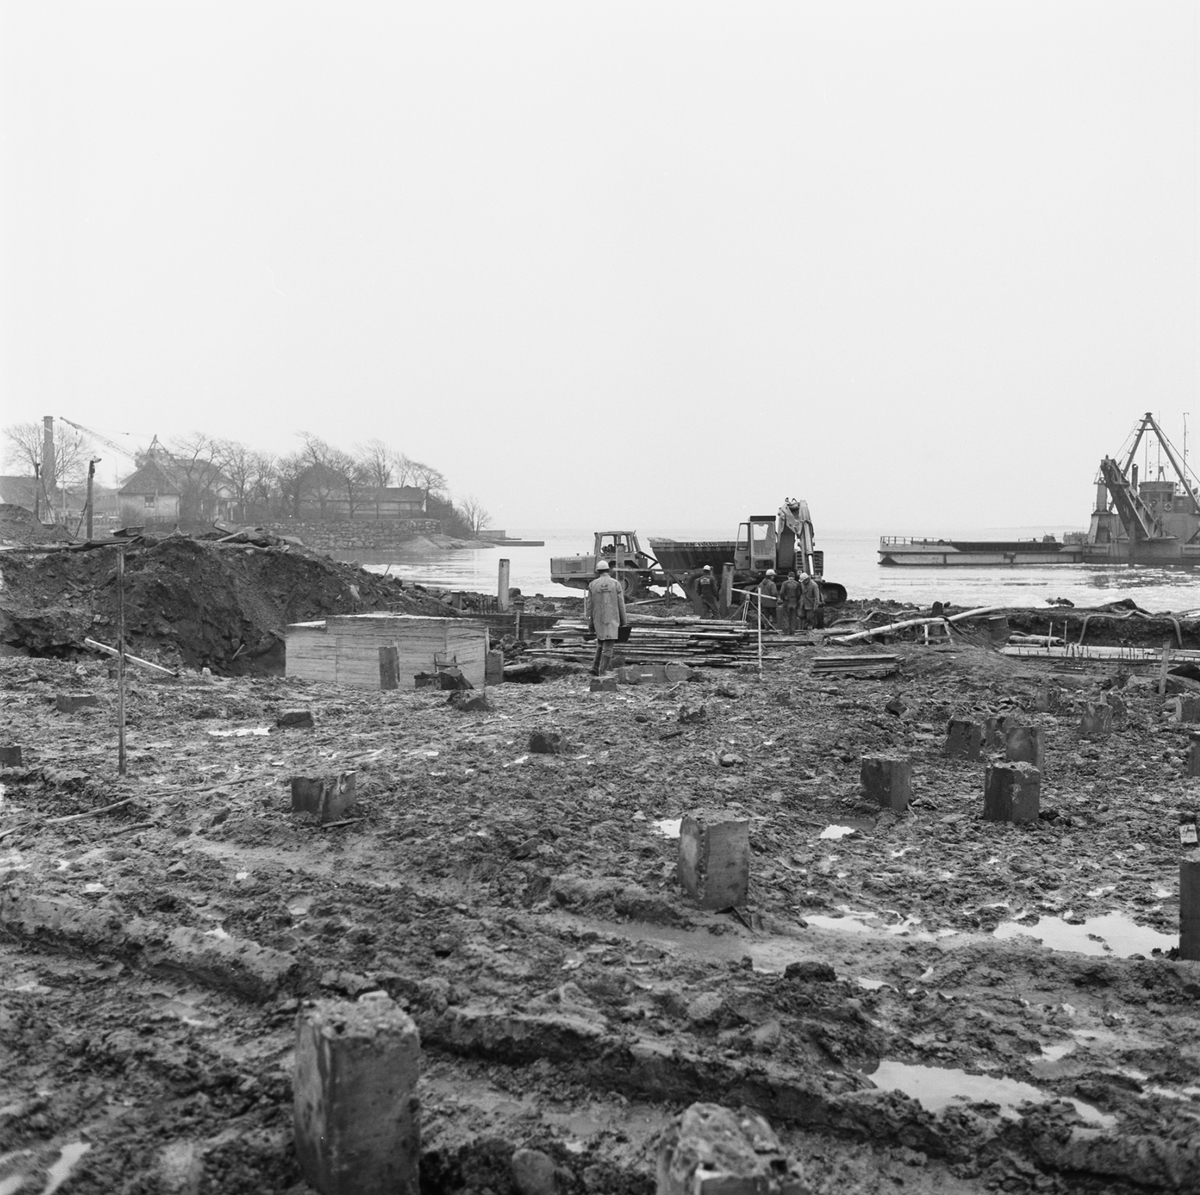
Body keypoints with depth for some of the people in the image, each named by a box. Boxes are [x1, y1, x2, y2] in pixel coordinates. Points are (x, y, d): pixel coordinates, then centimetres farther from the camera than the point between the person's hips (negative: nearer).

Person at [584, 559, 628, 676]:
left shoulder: (592, 585, 1)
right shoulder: (615, 583, -3)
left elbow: (589, 605, 2)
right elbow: (621, 604, -3)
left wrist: (590, 623, 8)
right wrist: (624, 621, 4)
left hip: (598, 619, 3)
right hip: (611, 620, -3)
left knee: (600, 643, 21)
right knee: (608, 646, -2)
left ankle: (595, 667, 10)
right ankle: (602, 673, -8)